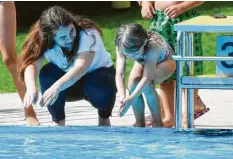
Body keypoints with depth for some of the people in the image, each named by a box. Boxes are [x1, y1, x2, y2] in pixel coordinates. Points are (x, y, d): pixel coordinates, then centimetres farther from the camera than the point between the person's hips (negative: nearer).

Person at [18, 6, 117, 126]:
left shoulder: (87, 34, -34)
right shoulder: (43, 40, -24)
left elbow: (81, 68, -49)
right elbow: (32, 63, -39)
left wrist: (57, 87, -65)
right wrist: (31, 88, -61)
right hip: (68, 82, 3)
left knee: (102, 89, -37)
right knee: (47, 73, -29)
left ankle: (104, 118, -3)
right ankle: (58, 121, -9)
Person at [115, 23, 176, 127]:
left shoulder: (152, 45, -42)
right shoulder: (121, 47, -30)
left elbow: (147, 77, -45)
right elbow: (119, 74, -35)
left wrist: (131, 98, -53)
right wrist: (122, 97, -51)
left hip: (165, 61, -4)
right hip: (142, 63, 4)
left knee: (146, 84, -32)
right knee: (133, 81, -27)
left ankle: (157, 122, -15)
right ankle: (139, 122, -9)